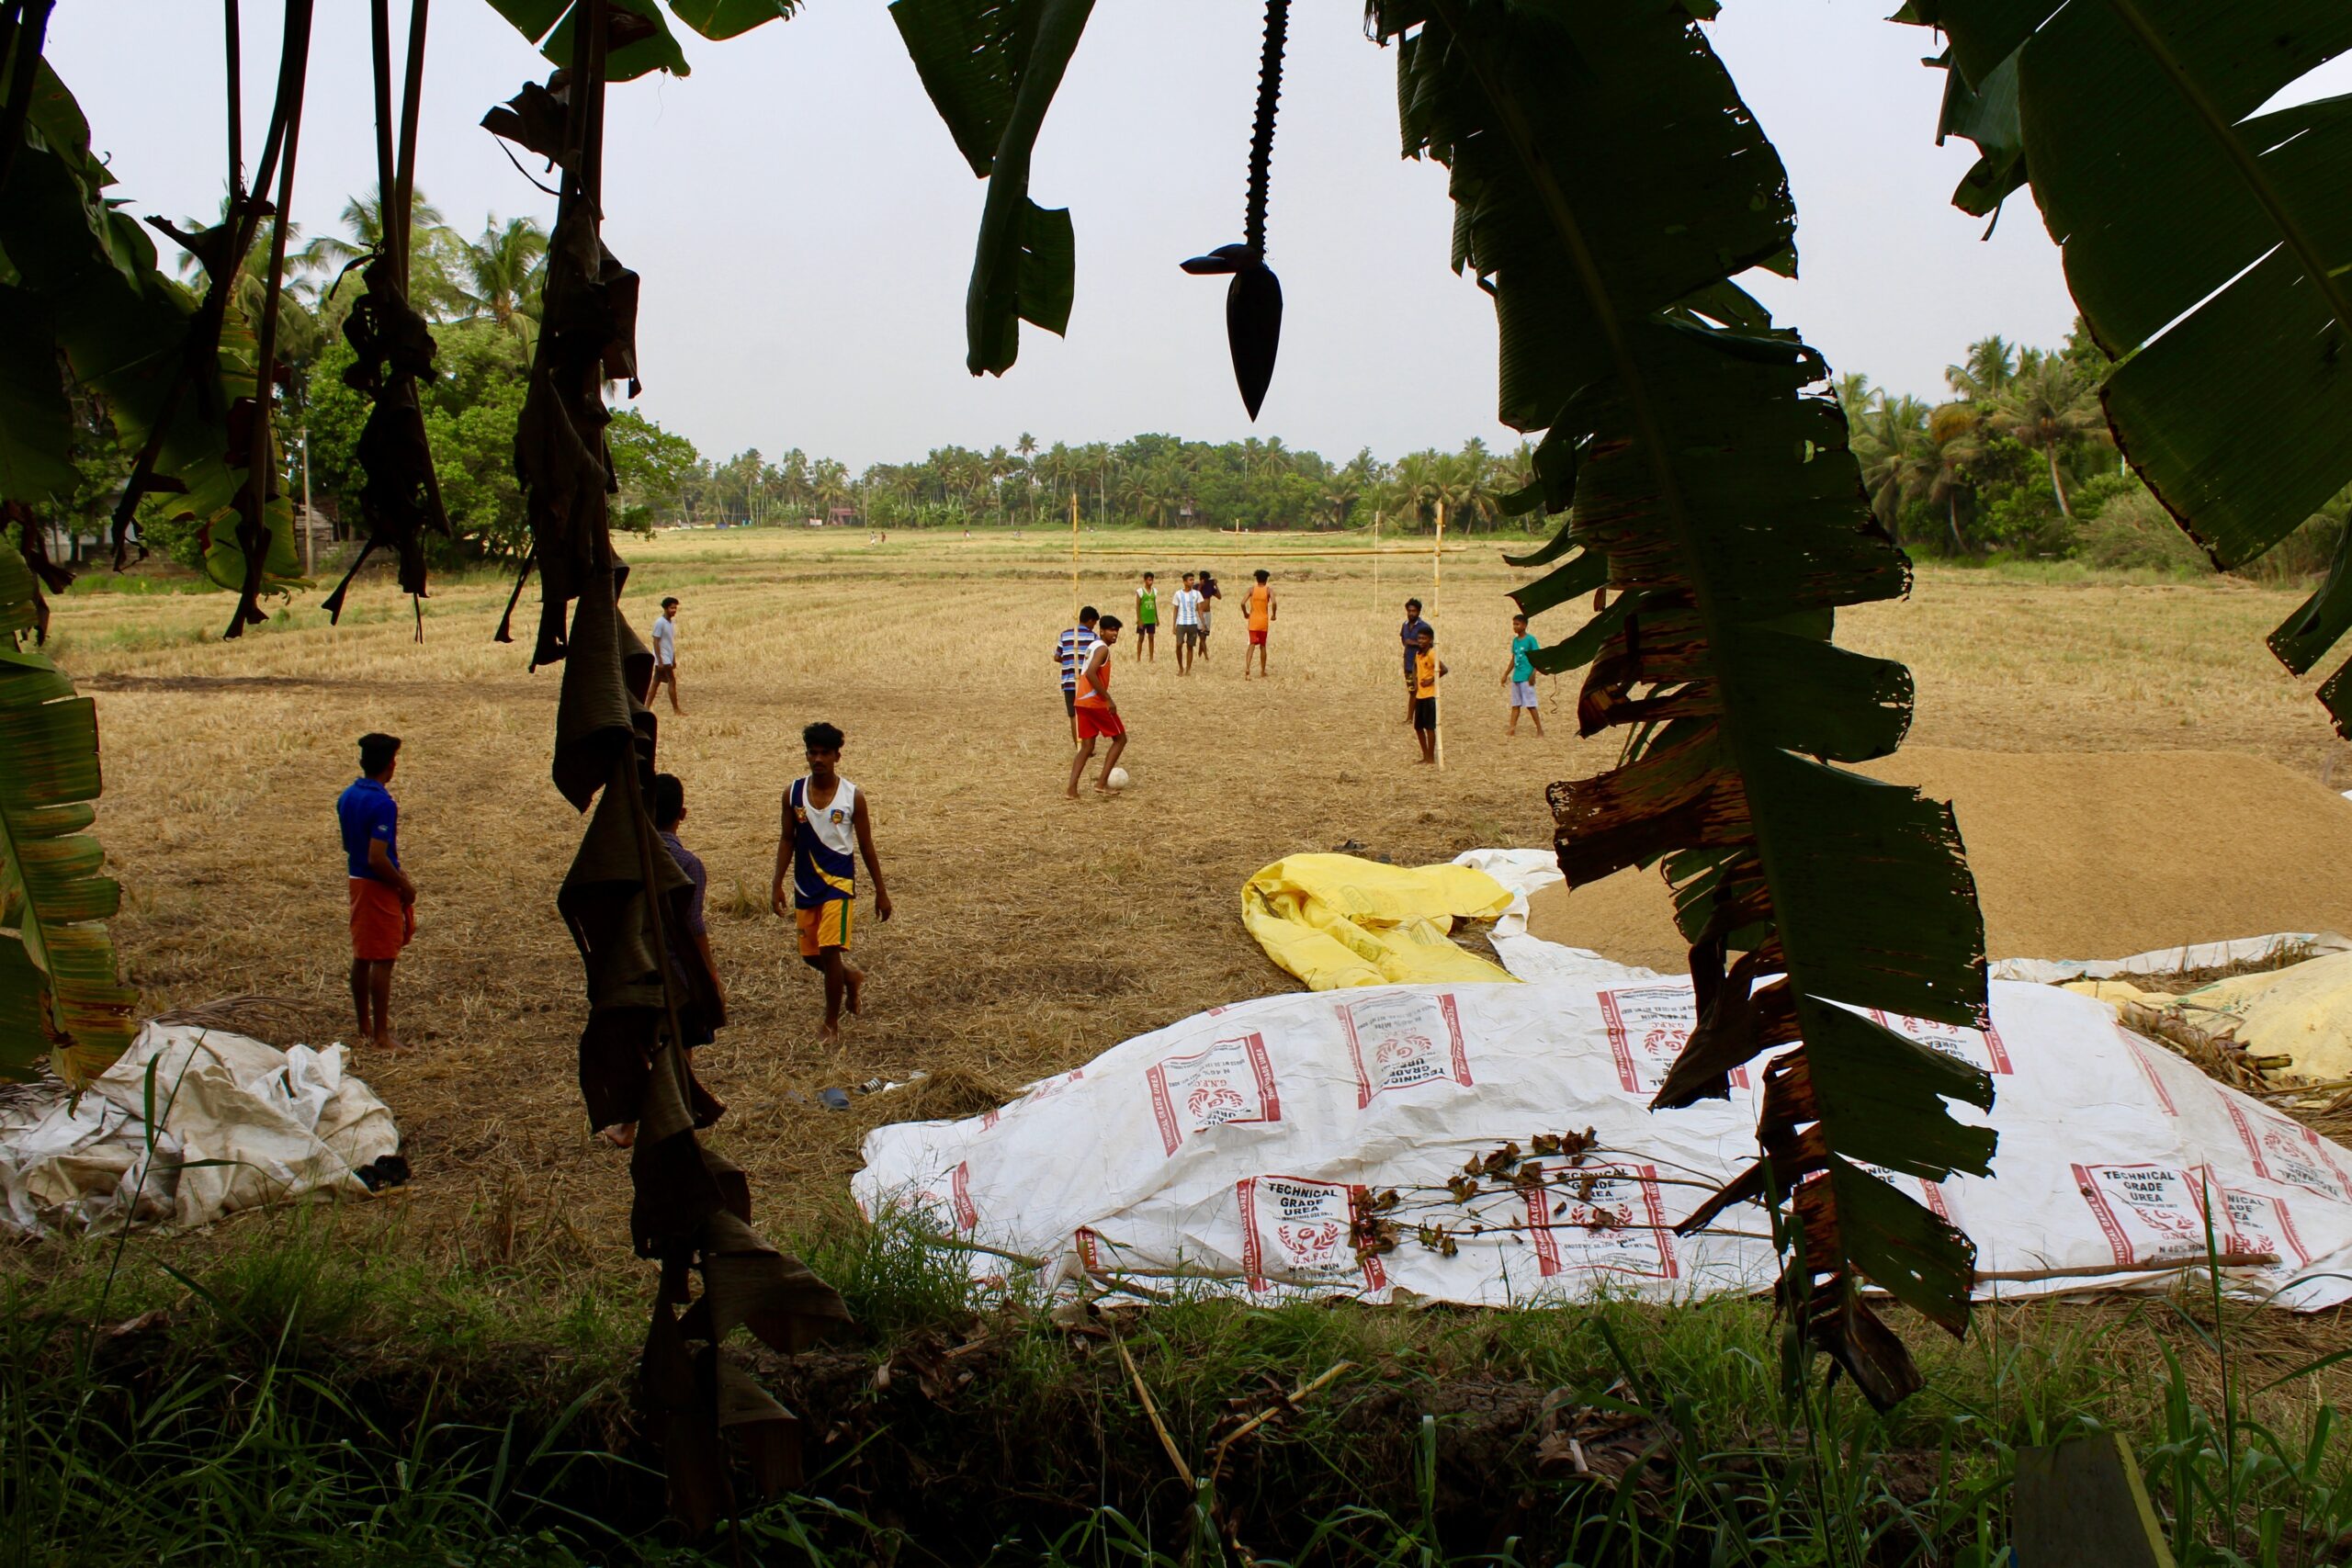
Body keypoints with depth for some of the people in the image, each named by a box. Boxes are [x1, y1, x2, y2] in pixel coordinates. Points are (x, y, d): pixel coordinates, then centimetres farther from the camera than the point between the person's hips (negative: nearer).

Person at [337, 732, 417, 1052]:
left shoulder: (346, 797, 6)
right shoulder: (382, 804, -21)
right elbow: (377, 858, -25)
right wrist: (404, 885, -12)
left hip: (357, 881, 9)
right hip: (380, 886, -9)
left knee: (361, 957, 15)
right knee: (382, 961, -3)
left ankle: (364, 1027, 24)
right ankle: (381, 1035, 0)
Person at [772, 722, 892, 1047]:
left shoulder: (853, 796, -8)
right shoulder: (794, 793, -1)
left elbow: (866, 846, -1)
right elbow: (787, 840, 7)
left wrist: (881, 892, 2)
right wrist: (778, 884, 2)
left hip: (838, 883, -4)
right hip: (805, 886, 4)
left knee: (829, 949, -15)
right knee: (810, 955, 11)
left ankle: (832, 1023, 1)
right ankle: (851, 978, 43)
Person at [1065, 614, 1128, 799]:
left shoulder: (1093, 646, 18)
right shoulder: (1103, 648, -12)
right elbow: (1091, 674, -25)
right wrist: (1108, 699, -22)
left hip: (1082, 702, 9)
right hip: (1096, 702, -9)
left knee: (1087, 746, 9)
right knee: (1120, 739, 6)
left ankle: (1072, 789, -4)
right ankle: (1102, 782, 0)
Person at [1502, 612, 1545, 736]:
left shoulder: (1530, 639, -9)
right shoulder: (1515, 640, 12)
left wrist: (1533, 674, -17)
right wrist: (1506, 674, 20)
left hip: (1527, 677, -7)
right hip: (1516, 677, 7)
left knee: (1530, 704, -5)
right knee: (1515, 704, 7)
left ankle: (1539, 729, 1)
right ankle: (1512, 729, 8)